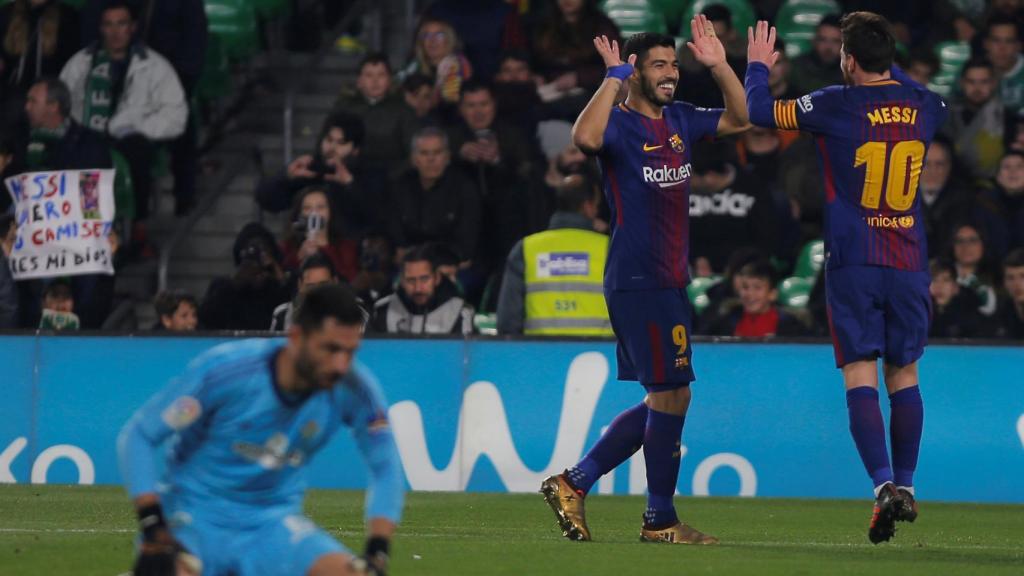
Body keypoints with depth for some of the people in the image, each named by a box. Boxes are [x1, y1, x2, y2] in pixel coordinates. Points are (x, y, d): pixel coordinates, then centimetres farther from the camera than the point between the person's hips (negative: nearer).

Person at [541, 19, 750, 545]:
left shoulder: (681, 120, 13)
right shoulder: (620, 123, -10)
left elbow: (740, 119, 21)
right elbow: (585, 137, -32)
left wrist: (718, 66, 8)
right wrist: (613, 78, -26)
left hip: (669, 281, 9)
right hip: (637, 280, -9)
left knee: (664, 401, 12)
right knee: (672, 395, -7)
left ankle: (572, 483, 17)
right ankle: (660, 520, 2)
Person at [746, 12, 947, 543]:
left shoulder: (835, 106, -9)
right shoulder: (925, 106, 4)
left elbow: (759, 111, 1)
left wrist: (758, 67, 20)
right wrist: (888, 66, 43)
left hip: (853, 262, -4)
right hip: (910, 263, 4)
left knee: (861, 376, -5)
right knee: (904, 375, 13)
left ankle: (884, 486, -18)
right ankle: (905, 485, 15)